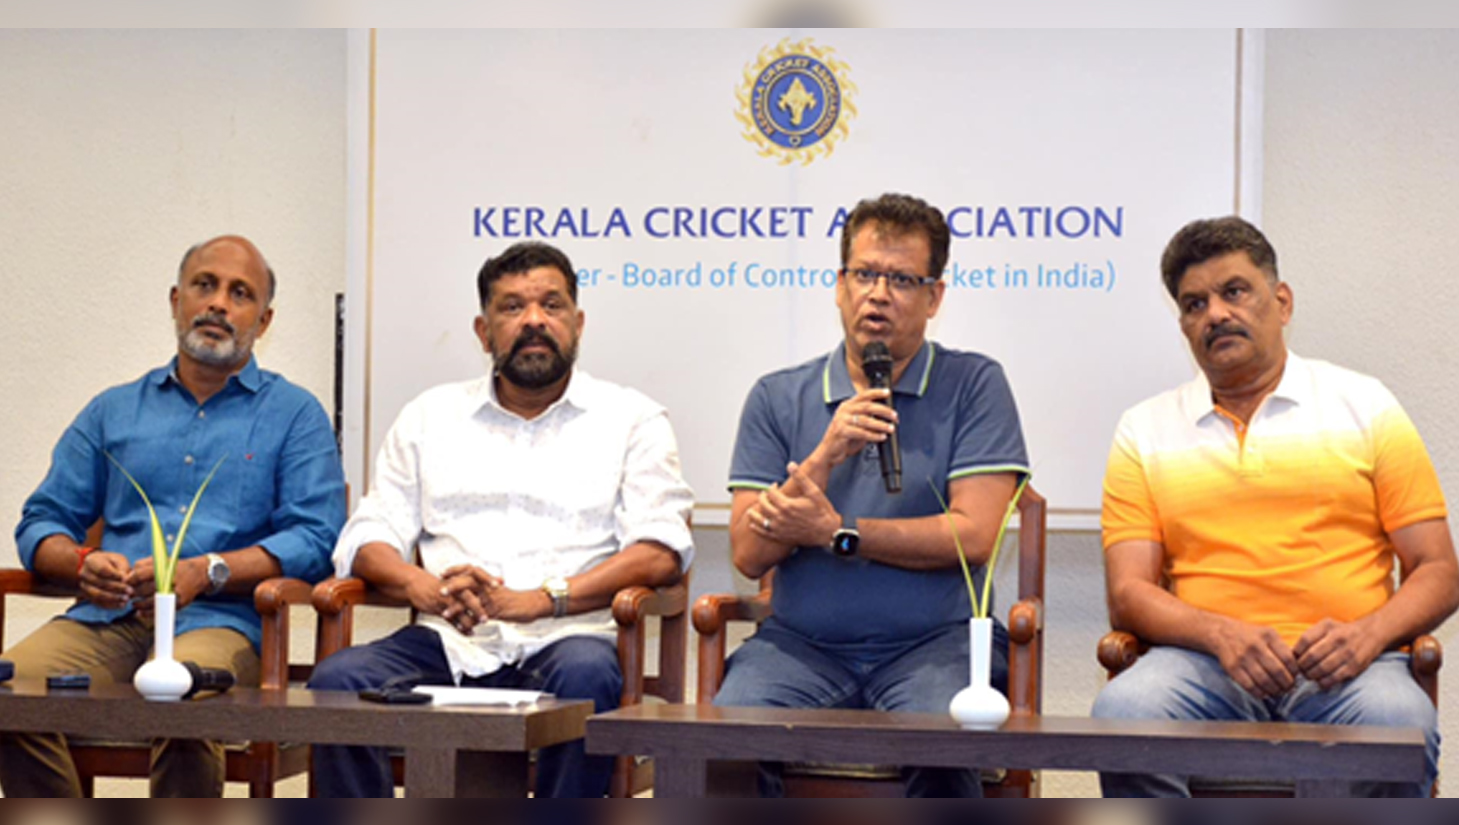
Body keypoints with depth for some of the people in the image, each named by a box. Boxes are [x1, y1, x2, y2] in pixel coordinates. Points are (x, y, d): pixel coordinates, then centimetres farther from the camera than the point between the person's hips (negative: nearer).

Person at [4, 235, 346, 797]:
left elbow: (315, 539, 0)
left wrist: (205, 572, -13)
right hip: (104, 619, 3)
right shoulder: (112, 411, 24)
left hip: (217, 622, -3)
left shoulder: (294, 414, 14)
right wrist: (81, 564, -4)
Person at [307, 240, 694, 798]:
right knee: (337, 680, -26)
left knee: (587, 676, -36)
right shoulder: (431, 415, 22)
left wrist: (539, 600, -14)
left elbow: (661, 551, 0)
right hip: (447, 645, 3)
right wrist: (424, 587, -9)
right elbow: (366, 540, 15)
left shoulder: (630, 419, 13)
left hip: (561, 641, -2)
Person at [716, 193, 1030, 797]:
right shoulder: (777, 398, 12)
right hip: (801, 645, 2)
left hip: (934, 642, -2)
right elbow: (749, 555, 2)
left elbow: (974, 537, -5)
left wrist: (835, 531, -4)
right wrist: (824, 459, -11)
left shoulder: (973, 385, 6)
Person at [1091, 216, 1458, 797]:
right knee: (1124, 710, -33)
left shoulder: (1366, 408, 14)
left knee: (1398, 721, -36)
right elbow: (1128, 593, 7)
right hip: (1209, 662, 1)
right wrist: (1223, 635, -14)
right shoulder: (1145, 432, 16)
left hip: (1340, 668, 0)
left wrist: (1366, 636, -11)